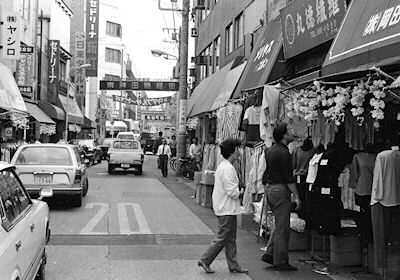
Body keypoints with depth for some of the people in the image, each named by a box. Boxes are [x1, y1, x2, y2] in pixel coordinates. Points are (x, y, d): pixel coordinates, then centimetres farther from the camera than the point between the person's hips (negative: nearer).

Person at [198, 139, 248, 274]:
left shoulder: (223, 166, 13)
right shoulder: (228, 168, -20)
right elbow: (232, 192, -23)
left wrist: (238, 191, 9)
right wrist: (241, 192, -6)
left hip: (226, 208, 10)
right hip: (227, 209, -10)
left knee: (231, 239, 14)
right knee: (222, 238, -1)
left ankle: (233, 266, 20)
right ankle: (205, 260, 8)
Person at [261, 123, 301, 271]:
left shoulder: (271, 150, 12)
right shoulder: (283, 153, -16)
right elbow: (289, 178, -17)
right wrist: (296, 197, -13)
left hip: (270, 189, 10)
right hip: (280, 190, -10)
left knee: (280, 225, 18)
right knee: (282, 228, -2)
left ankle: (269, 254, 17)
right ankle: (280, 262, 4)